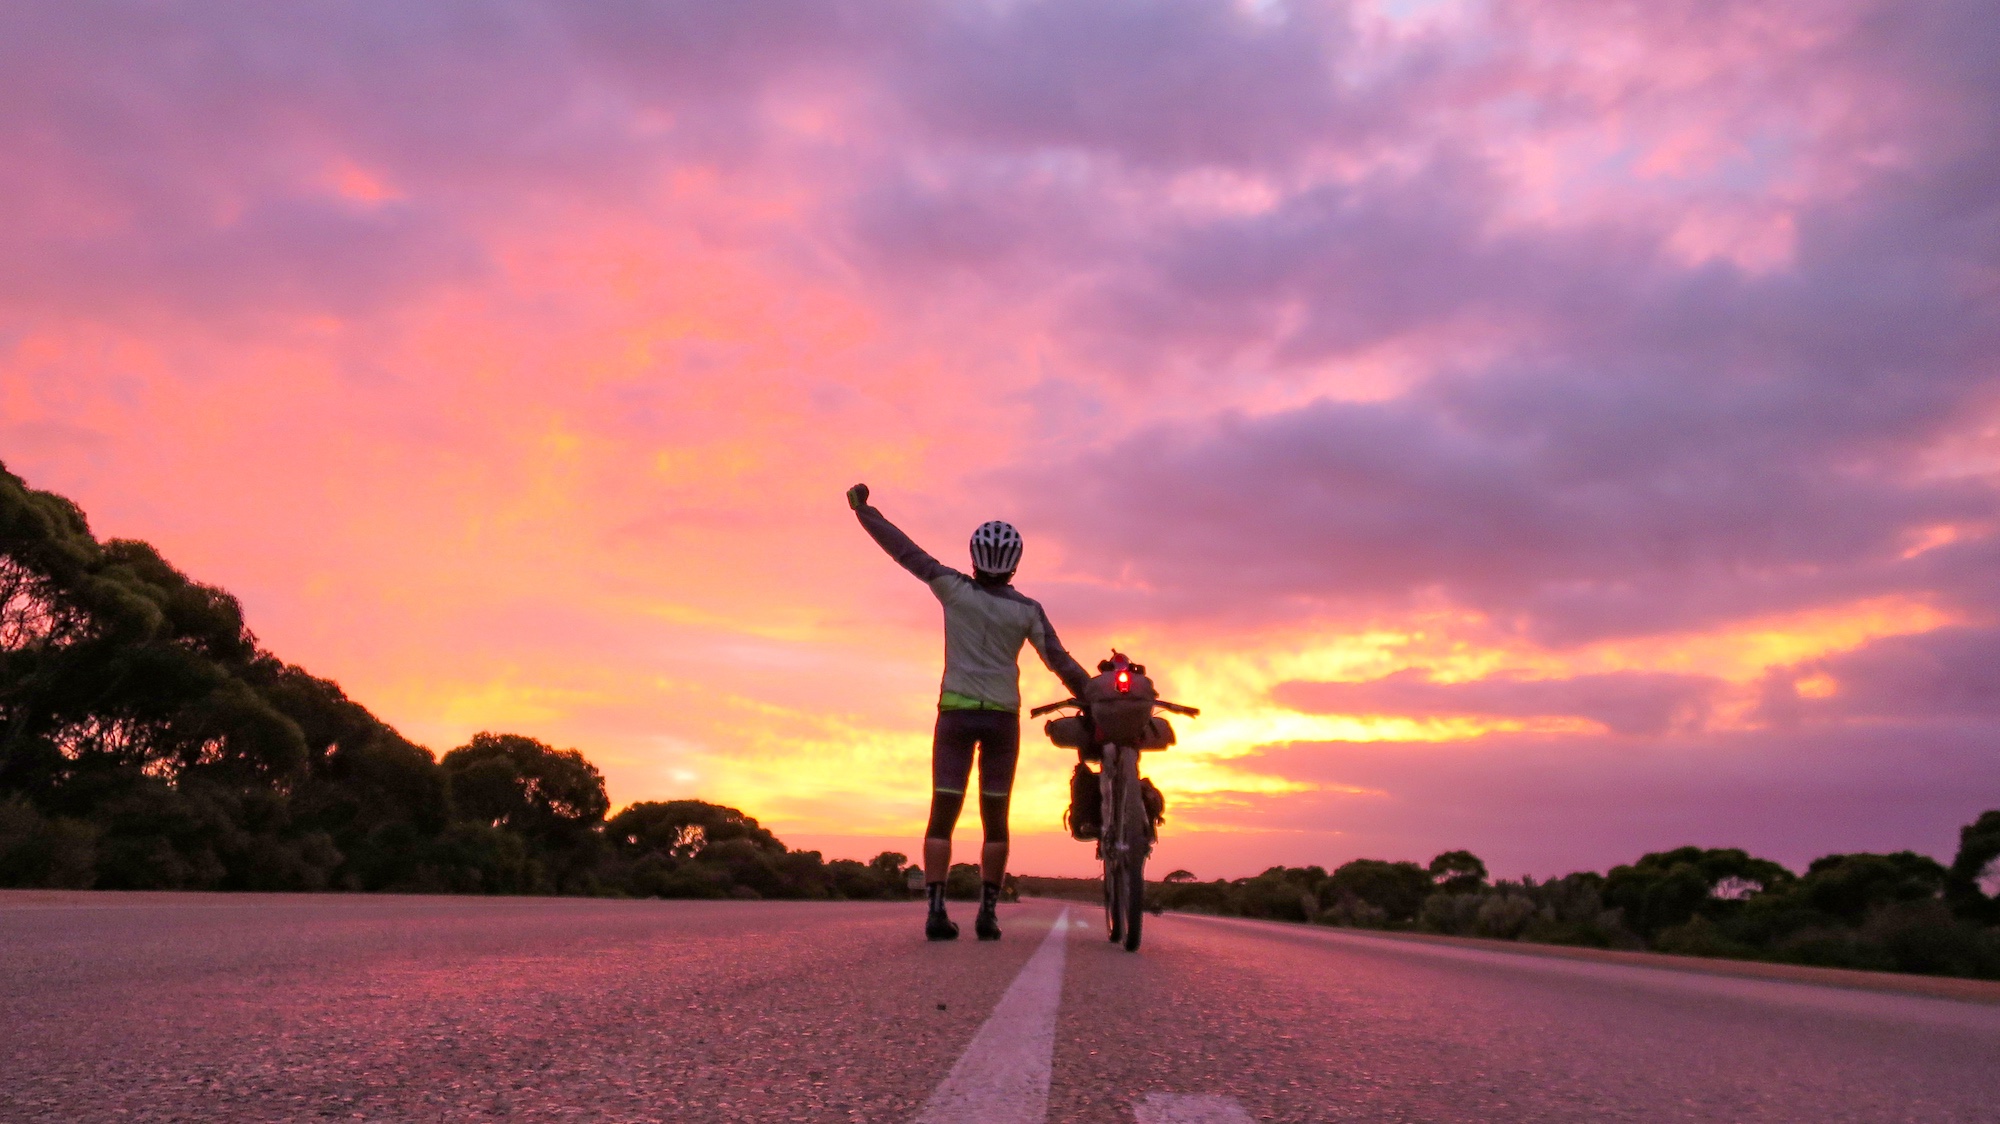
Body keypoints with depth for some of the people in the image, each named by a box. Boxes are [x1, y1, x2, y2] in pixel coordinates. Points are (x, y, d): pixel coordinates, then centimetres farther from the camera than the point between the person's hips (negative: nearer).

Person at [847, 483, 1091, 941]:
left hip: (956, 712, 0)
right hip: (1003, 717, 0)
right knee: (995, 820, 9)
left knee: (943, 814, 1)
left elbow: (904, 549, 1)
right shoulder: (1027, 610, -1)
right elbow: (1058, 660, -1)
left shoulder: (955, 589, -2)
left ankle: (936, 909, -9)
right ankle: (987, 912, 5)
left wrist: (863, 509, 10)